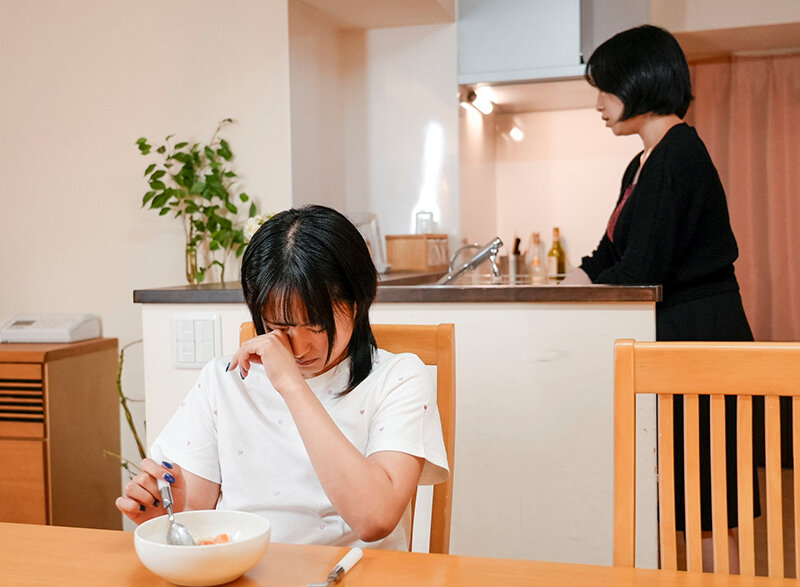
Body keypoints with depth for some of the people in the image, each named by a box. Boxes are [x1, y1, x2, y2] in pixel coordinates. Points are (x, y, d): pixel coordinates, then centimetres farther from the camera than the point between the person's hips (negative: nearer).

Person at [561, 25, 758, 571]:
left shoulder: (677, 156, -16)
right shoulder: (644, 165, 15)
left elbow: (638, 274, -20)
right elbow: (608, 259, 16)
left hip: (698, 335, -9)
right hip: (682, 334, 10)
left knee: (706, 510, -1)